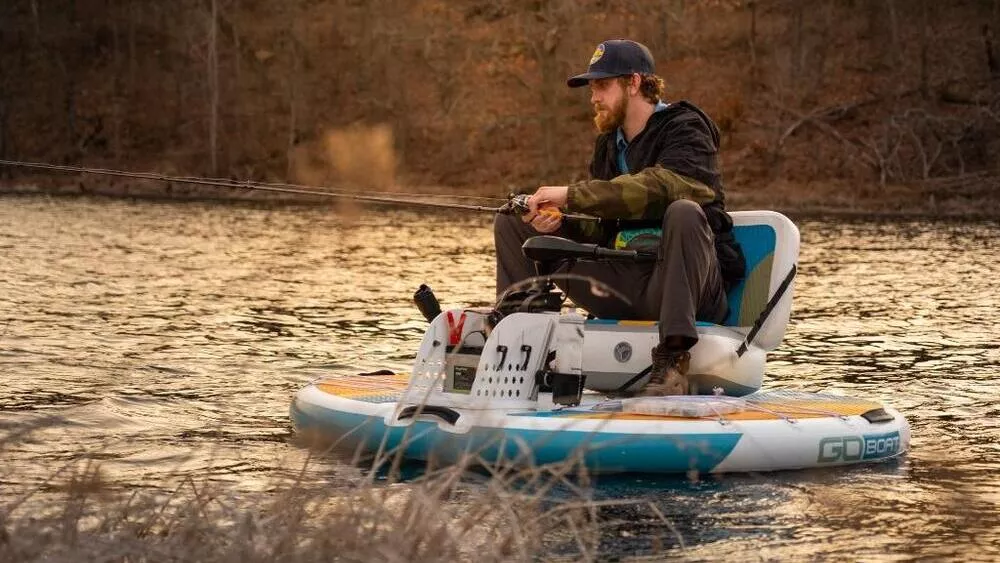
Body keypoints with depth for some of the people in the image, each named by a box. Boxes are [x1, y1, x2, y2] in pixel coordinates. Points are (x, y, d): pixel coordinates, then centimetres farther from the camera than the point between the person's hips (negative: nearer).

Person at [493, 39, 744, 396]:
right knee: (512, 224, 5)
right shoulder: (609, 143, 18)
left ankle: (673, 361, -45)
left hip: (680, 284, -7)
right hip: (622, 282, 7)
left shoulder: (685, 127, -5)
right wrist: (559, 220, -9)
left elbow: (660, 187, -27)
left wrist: (571, 195, -27)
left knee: (684, 212, -40)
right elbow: (599, 228, 15)